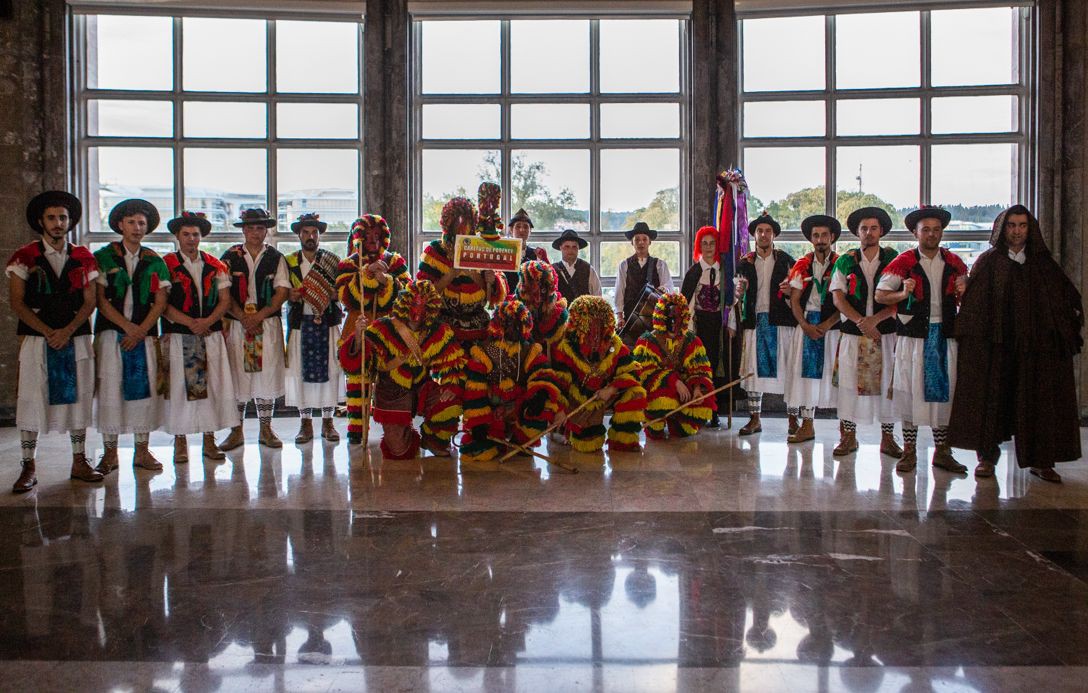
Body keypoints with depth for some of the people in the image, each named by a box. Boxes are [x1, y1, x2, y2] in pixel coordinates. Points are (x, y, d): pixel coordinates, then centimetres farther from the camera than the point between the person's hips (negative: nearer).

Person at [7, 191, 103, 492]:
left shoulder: (83, 258, 9)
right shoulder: (25, 257, 3)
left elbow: (89, 301, 5)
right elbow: (16, 302, -1)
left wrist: (67, 331, -9)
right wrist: (48, 331, -11)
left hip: (76, 339, 2)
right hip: (37, 340, -2)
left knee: (78, 397, 5)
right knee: (31, 400, -2)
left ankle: (79, 461, 13)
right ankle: (28, 467, 6)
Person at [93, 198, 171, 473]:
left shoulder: (154, 261, 11)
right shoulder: (103, 257, 6)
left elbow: (160, 301, 5)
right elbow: (100, 299, -1)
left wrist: (141, 331, -7)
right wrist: (128, 326, -10)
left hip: (145, 333, 2)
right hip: (111, 332, -2)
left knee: (145, 388, -1)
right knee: (110, 388, -4)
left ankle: (142, 451, 8)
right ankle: (110, 453, 5)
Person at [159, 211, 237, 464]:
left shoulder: (216, 266, 12)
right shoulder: (166, 265, 3)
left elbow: (225, 299, 7)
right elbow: (162, 304, -4)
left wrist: (208, 321, -10)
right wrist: (190, 322, -14)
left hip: (211, 336, 3)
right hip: (177, 337, -2)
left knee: (213, 386, 1)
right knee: (178, 387, -1)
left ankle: (209, 440, 9)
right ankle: (180, 442, 8)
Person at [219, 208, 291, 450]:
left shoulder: (276, 257, 7)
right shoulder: (230, 257, 6)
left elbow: (282, 291, -1)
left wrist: (259, 316, -10)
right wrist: (242, 317, -11)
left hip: (268, 323, 0)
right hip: (236, 324, 0)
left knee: (267, 374, 1)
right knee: (237, 375, 0)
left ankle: (266, 429, 11)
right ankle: (236, 431, 9)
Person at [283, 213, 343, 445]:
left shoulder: (332, 260, 9)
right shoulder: (289, 262, 11)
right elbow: (283, 293, 12)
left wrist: (330, 294, -13)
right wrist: (291, 295, -10)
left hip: (328, 322, -1)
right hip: (300, 322, 1)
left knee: (329, 369, -2)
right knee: (300, 371, -1)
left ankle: (328, 421, 8)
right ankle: (306, 422, 9)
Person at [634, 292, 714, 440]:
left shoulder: (692, 341, 8)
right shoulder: (647, 341, -3)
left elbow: (701, 370, 1)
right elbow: (646, 372, -15)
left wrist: (698, 388, -22)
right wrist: (675, 382, -27)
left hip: (684, 389, 4)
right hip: (654, 389, -4)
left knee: (703, 405, -24)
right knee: (663, 402, -37)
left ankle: (677, 429, 11)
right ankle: (654, 428, -1)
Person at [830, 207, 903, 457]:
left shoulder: (893, 259, 4)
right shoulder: (845, 261, 7)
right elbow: (838, 298, 0)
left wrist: (875, 319, -15)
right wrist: (861, 321, -13)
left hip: (886, 333, 0)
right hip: (852, 333, 0)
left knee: (887, 383, 3)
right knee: (849, 383, 0)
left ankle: (888, 438, 13)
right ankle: (848, 436, 10)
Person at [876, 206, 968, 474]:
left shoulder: (954, 262, 11)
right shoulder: (904, 262, 0)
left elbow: (964, 300, 20)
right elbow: (880, 294, -2)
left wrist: (962, 293, -3)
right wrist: (903, 294, -19)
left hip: (945, 334, 3)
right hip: (913, 334, -3)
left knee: (944, 390, 5)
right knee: (911, 391, -2)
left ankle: (942, 450, 15)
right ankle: (909, 451, 7)